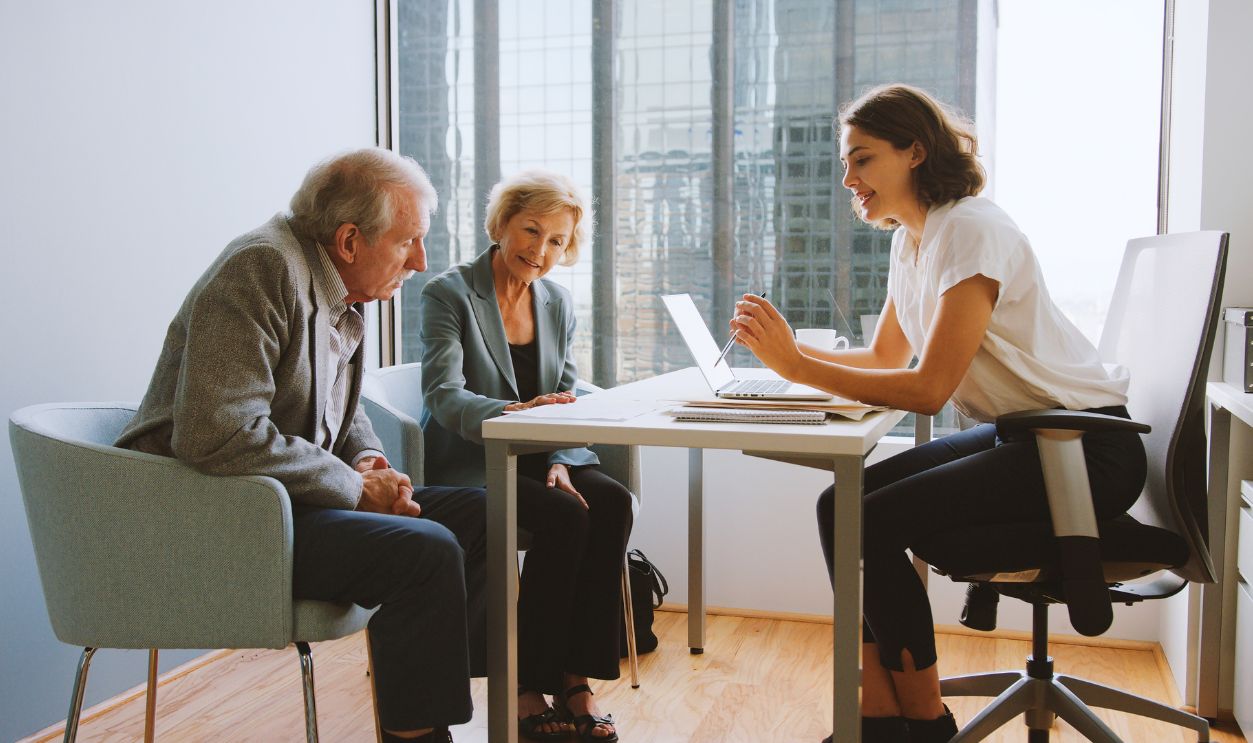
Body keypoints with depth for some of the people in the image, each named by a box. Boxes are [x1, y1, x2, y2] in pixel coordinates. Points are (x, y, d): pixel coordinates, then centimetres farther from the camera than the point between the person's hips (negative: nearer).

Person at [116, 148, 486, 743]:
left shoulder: (346, 291, 10)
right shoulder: (262, 268, -19)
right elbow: (217, 435, -29)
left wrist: (368, 461, 1)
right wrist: (354, 485, -20)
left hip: (294, 495, 10)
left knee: (481, 513, 3)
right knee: (427, 551, -26)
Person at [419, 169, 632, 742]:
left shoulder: (558, 305, 12)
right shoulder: (448, 294, -7)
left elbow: (566, 400, 7)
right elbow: (443, 395, -20)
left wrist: (559, 464, -12)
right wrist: (516, 412, -38)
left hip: (538, 459, 5)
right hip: (469, 465, -5)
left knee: (611, 502, -24)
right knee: (565, 517, -30)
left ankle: (576, 679, -17)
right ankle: (528, 687, -15)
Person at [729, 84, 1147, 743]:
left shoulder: (972, 231, -18)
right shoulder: (910, 240, 10)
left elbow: (929, 388, -23)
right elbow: (886, 358, 17)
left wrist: (797, 365, -21)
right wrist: (782, 348, 2)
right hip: (1015, 433, 9)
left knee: (873, 524, -21)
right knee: (839, 506, -6)